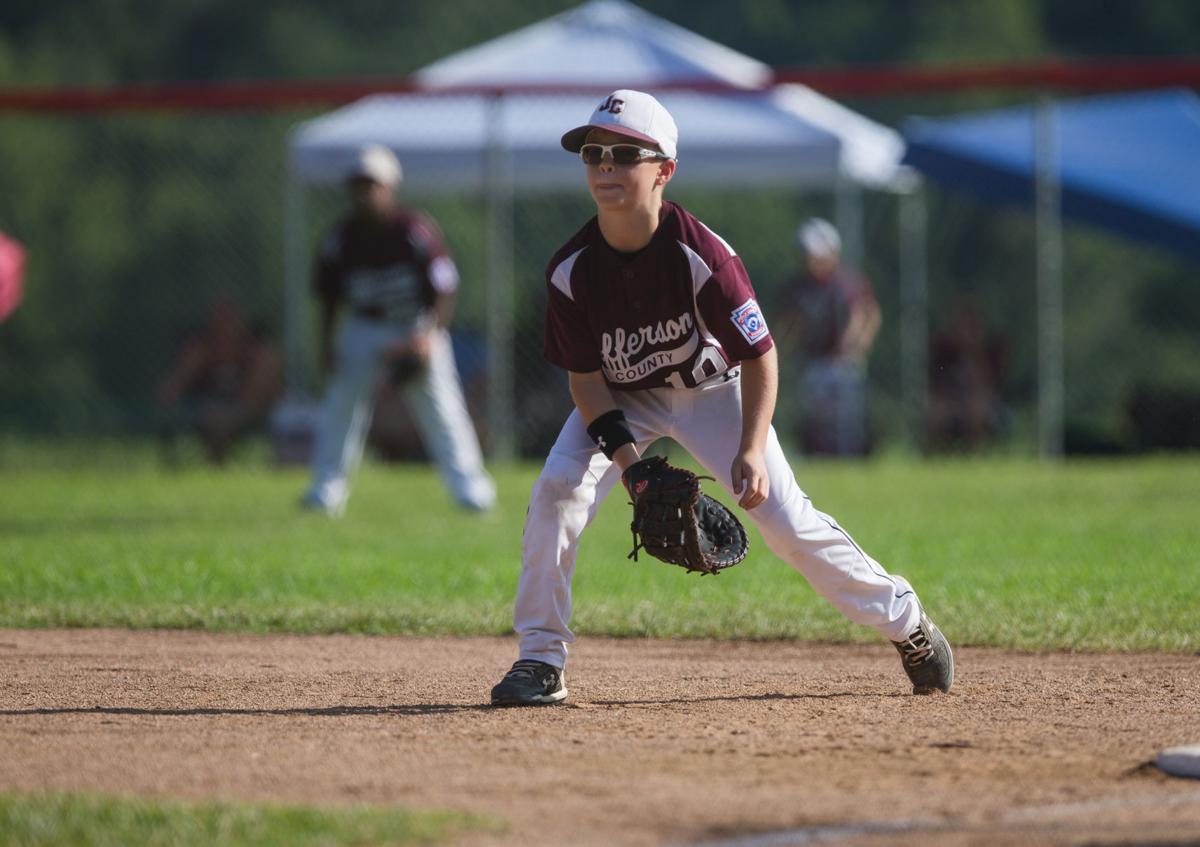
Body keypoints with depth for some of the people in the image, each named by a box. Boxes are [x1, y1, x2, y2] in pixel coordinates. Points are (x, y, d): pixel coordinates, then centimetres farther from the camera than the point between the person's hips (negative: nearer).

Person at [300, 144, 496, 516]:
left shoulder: (417, 230, -16)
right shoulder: (341, 237, -6)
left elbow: (444, 289, -15)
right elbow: (328, 296, 5)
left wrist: (429, 337, -25)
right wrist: (326, 345, -2)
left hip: (417, 328, -3)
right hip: (364, 328, 3)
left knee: (441, 409, -6)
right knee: (340, 404, -5)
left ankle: (470, 486, -1)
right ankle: (326, 491, 1)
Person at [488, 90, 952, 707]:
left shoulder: (701, 255, -30)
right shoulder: (571, 270, -22)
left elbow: (760, 357, -23)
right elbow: (585, 376, -14)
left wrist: (750, 452, -33)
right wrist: (628, 458, -27)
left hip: (711, 388, -2)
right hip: (619, 399, 2)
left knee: (786, 520, -7)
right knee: (557, 490, -22)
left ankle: (902, 618, 14)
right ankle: (541, 660, -13)